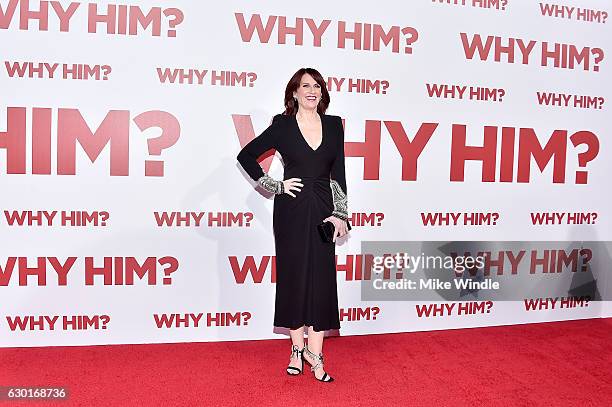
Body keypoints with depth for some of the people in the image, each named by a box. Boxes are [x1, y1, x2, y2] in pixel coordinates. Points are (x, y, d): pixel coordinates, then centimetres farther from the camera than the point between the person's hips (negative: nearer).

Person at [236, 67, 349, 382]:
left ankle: (314, 352, 8)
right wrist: (275, 186, -2)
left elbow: (338, 173, 6)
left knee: (322, 276, -1)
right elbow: (246, 155, 5)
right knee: (293, 275, 5)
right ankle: (297, 348, 19)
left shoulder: (333, 124, 7)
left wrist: (339, 213, -1)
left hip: (323, 209, 2)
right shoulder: (282, 126, 0)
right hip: (291, 209, -2)